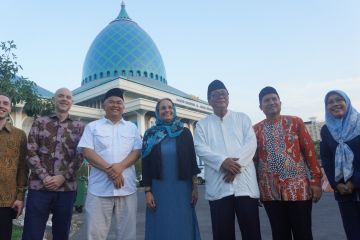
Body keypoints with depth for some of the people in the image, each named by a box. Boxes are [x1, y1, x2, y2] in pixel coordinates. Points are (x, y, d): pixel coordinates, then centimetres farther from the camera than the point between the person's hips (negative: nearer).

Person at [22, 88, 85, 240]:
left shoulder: (79, 127, 8)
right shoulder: (40, 122, 8)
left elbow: (80, 156, 2)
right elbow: (31, 152, 1)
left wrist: (62, 177, -10)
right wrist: (44, 177, -11)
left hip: (66, 188, 1)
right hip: (39, 186, 0)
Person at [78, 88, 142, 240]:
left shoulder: (132, 128, 13)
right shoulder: (92, 126, 9)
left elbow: (137, 152, 4)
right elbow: (87, 152, -2)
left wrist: (119, 167, -14)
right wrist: (109, 169, -14)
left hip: (127, 188, 2)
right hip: (99, 188, -1)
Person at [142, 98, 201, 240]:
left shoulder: (185, 133, 3)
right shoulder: (150, 135, 3)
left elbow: (192, 161, 3)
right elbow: (145, 165, 1)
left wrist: (194, 187, 0)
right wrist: (147, 191, -4)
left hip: (182, 188, 0)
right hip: (159, 189, 0)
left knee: (183, 227, 7)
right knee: (162, 228, 6)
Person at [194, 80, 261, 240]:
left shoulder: (242, 118, 13)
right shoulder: (202, 124, 12)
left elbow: (251, 143, 0)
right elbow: (200, 149, -3)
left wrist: (237, 163, -15)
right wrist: (222, 162, -18)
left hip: (245, 183, 1)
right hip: (218, 187, 0)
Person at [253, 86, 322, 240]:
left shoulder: (295, 122, 2)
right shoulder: (256, 129, 5)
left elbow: (309, 150, 0)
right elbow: (254, 159, 7)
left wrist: (316, 180, -5)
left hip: (298, 188, -1)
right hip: (270, 191, 1)